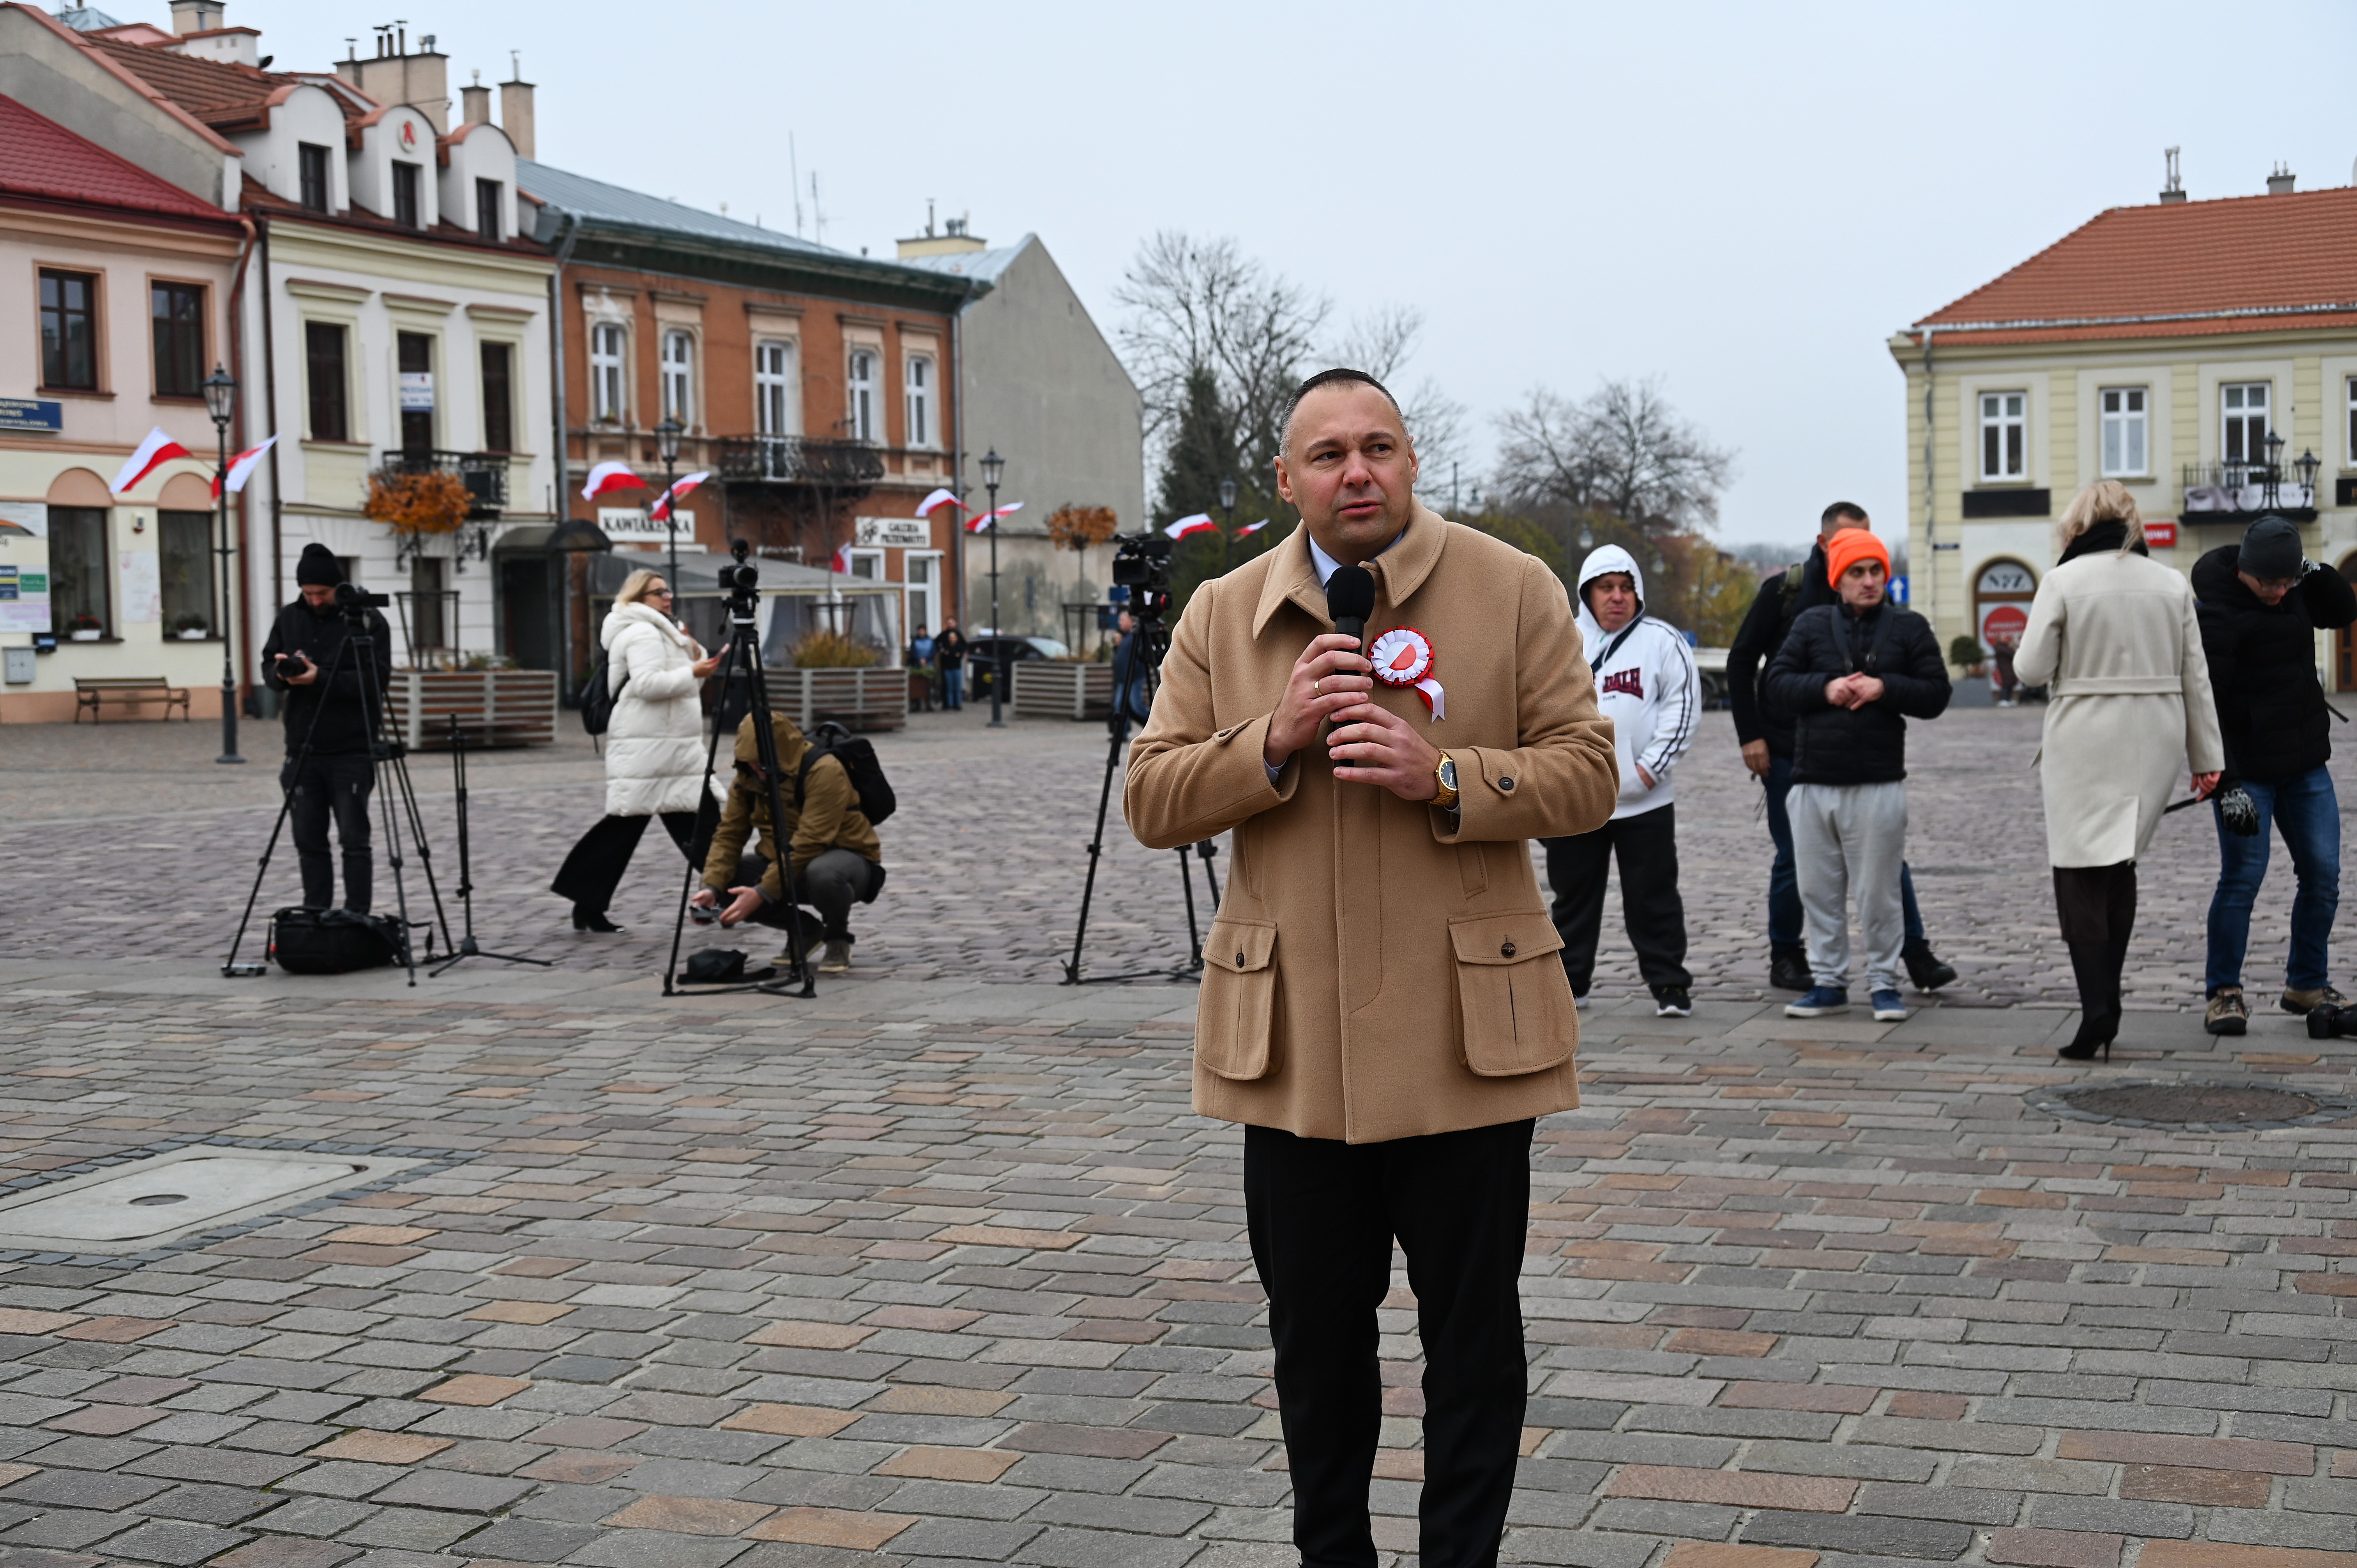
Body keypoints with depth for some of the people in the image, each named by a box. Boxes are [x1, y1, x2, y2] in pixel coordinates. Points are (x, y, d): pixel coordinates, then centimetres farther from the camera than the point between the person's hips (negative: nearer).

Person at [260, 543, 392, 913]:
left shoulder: (368, 620, -5)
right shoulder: (289, 619, 12)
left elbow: (377, 678, -13)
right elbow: (268, 670, 13)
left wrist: (322, 679, -23)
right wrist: (281, 673, -12)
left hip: (352, 752, -5)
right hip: (302, 750, 5)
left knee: (354, 839, -4)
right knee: (309, 840, 8)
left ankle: (357, 919, 1)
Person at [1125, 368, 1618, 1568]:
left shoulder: (1514, 591, 1)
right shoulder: (1220, 615, 6)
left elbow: (1586, 777, -2)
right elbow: (1152, 803, 3)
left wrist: (1445, 775, -18)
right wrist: (1273, 739, -13)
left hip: (1464, 1038, -2)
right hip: (1291, 1041, 2)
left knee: (1472, 1334, 7)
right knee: (1315, 1335, 13)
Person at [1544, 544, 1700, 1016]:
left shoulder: (1662, 640, 2)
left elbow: (1683, 705, -3)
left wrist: (1650, 768, -9)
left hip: (1643, 800, -2)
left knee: (1654, 896, 1)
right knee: (1573, 893, 10)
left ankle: (1670, 984, 8)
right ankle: (1568, 981, 20)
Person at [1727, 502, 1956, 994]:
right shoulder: (1784, 591, -3)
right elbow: (1741, 662, 0)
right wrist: (1750, 736, -6)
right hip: (1789, 750, -2)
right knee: (1794, 860, 4)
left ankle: (1917, 954, 0)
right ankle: (1785, 958, 17)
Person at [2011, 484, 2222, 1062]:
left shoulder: (2063, 581, -6)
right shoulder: (2173, 584, 5)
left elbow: (2030, 669, -7)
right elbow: (2195, 677, 7)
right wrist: (2205, 757, 11)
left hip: (2085, 742, -4)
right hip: (2156, 738, 4)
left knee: (2080, 874, -1)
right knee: (2121, 867, 14)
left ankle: (2096, 1008, -14)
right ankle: (2108, 1002, 14)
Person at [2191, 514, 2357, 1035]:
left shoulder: (2292, 590, 5)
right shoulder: (2214, 614, -18)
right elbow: (2204, 699, -21)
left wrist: (2315, 570, -5)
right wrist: (2224, 780, -24)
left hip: (2305, 762, 7)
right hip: (2247, 766, -7)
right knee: (2243, 876, -8)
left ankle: (2308, 984, 20)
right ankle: (2224, 993, 3)